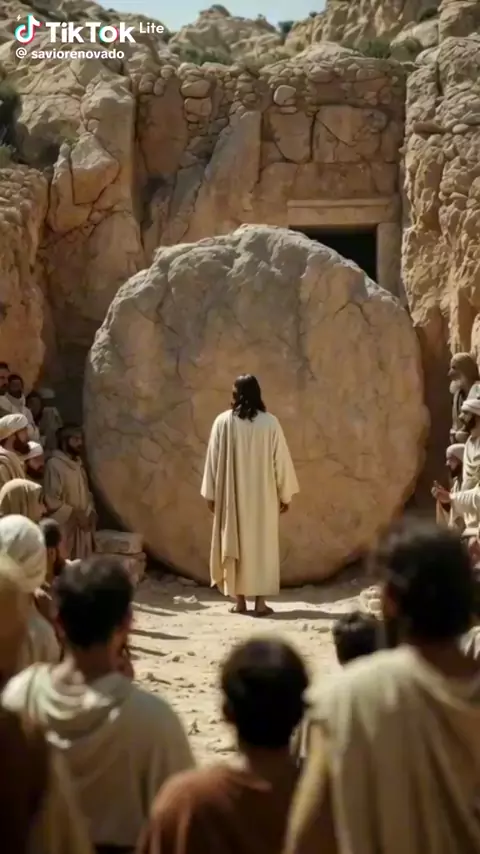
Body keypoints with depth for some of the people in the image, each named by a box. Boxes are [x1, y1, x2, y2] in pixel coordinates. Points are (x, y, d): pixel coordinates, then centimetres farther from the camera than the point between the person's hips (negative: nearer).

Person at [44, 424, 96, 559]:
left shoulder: (78, 464, 13)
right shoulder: (54, 465, -14)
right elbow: (51, 501, -19)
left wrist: (91, 513, 3)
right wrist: (75, 514, -16)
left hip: (82, 528, 8)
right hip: (64, 529, -8)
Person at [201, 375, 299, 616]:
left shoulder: (223, 421, -5)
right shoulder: (270, 422, -5)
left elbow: (213, 460, -2)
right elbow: (281, 461, -2)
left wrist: (211, 494, 6)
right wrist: (285, 494, 7)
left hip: (232, 496, 0)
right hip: (263, 496, 0)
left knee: (235, 543, 8)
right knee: (262, 544, 5)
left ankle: (240, 600, 9)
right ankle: (260, 601, 1)